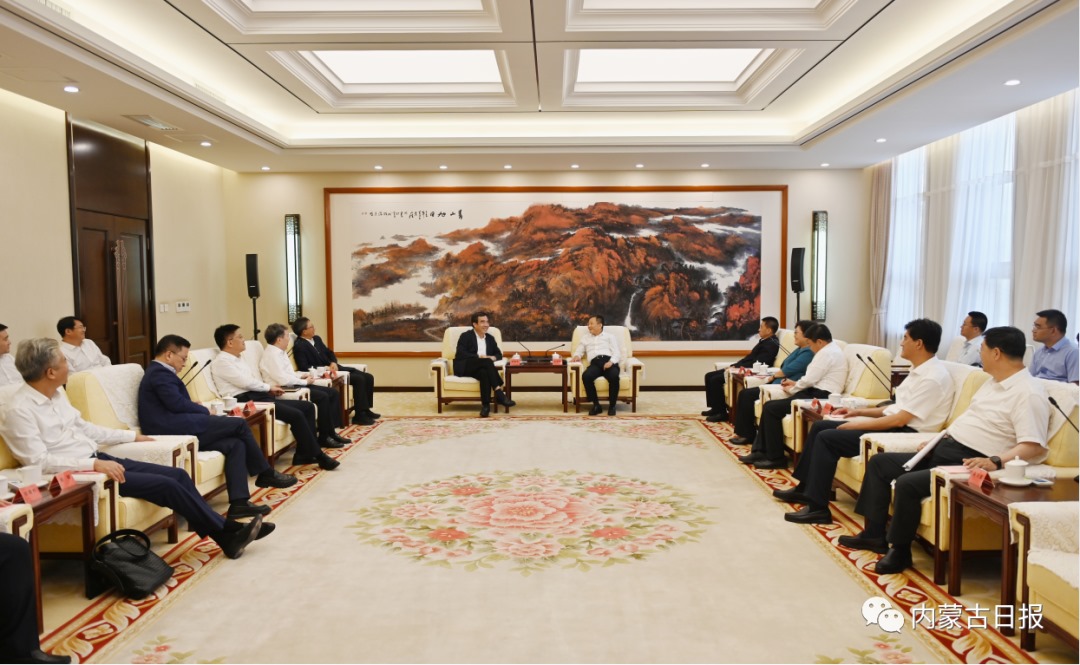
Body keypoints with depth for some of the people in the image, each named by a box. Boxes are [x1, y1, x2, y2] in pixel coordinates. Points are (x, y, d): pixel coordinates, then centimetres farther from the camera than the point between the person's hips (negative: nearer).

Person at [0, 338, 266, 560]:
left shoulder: (57, 394, 10)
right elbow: (38, 461, -21)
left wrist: (132, 436, 21)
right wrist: (94, 464, -29)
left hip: (97, 460, 9)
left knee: (178, 474, -6)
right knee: (166, 485, -18)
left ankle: (226, 532, -2)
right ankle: (227, 534, -7)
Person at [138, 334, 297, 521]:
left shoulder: (158, 372, 25)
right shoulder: (159, 372, -8)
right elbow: (177, 403, -18)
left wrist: (201, 411, 6)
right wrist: (206, 411, -4)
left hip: (177, 430, 10)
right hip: (174, 430, -10)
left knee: (235, 444, -3)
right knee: (239, 424, -9)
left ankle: (239, 502, -11)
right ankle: (265, 473, 5)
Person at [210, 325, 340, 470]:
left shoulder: (238, 358, 22)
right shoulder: (222, 361, -7)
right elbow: (244, 382, -14)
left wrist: (269, 389, 4)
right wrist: (269, 387, -2)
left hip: (256, 396, 10)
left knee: (307, 406, -1)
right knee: (296, 415, -23)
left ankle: (304, 453, -3)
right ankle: (318, 455, -13)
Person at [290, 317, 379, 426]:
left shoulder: (317, 339, 13)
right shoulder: (299, 346, -13)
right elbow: (304, 368, -21)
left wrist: (334, 363, -4)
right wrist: (326, 369, -21)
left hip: (333, 368, 9)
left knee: (368, 377, -1)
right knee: (359, 379, -24)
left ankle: (366, 409, 9)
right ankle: (359, 415, -18)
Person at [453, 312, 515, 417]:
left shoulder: (490, 338, 21)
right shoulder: (466, 336, 5)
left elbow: (499, 354, 18)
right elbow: (460, 354, -8)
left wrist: (493, 357, -7)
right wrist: (479, 357, -17)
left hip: (479, 369, 4)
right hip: (464, 367, -4)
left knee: (484, 373, -36)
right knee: (486, 361, -34)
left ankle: (485, 404, -41)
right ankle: (498, 393, -39)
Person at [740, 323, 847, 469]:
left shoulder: (826, 353, -14)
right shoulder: (830, 350, 21)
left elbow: (809, 380, -17)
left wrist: (792, 390, 0)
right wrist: (796, 383, 15)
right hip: (815, 393, 11)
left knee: (771, 408, -15)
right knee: (769, 405, 2)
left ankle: (776, 458, -7)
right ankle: (760, 451, 2)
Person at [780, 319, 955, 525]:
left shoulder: (933, 378, -18)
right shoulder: (920, 370, 13)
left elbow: (900, 419, -23)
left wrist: (856, 425, -15)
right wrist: (859, 412, 13)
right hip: (894, 424, 10)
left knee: (826, 437, -18)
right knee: (820, 426, 5)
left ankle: (817, 507, -13)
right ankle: (804, 488, 13)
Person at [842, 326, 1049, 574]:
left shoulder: (1029, 393, -14)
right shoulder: (994, 382, 16)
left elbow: (1035, 447, -23)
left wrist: (996, 461, -36)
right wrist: (940, 439, 17)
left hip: (968, 463, -10)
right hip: (943, 451, 11)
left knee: (907, 483, -29)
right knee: (879, 462, 9)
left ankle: (900, 550, -8)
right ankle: (874, 533, 12)